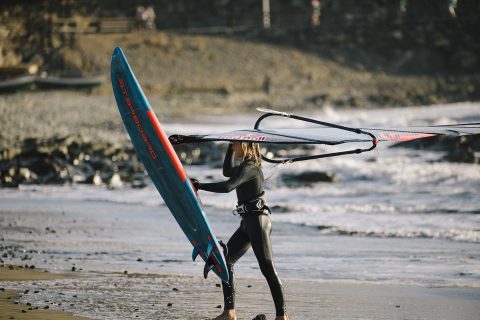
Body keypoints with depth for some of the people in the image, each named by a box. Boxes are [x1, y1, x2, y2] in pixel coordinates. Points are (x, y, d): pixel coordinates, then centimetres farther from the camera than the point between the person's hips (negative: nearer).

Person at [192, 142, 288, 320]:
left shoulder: (250, 167, -15)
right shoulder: (247, 165, 15)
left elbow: (227, 186, -28)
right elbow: (227, 171, 35)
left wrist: (198, 185, -23)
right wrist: (231, 147, 24)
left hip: (258, 220, -10)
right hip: (248, 222, 10)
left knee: (267, 268, -9)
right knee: (225, 261, 6)